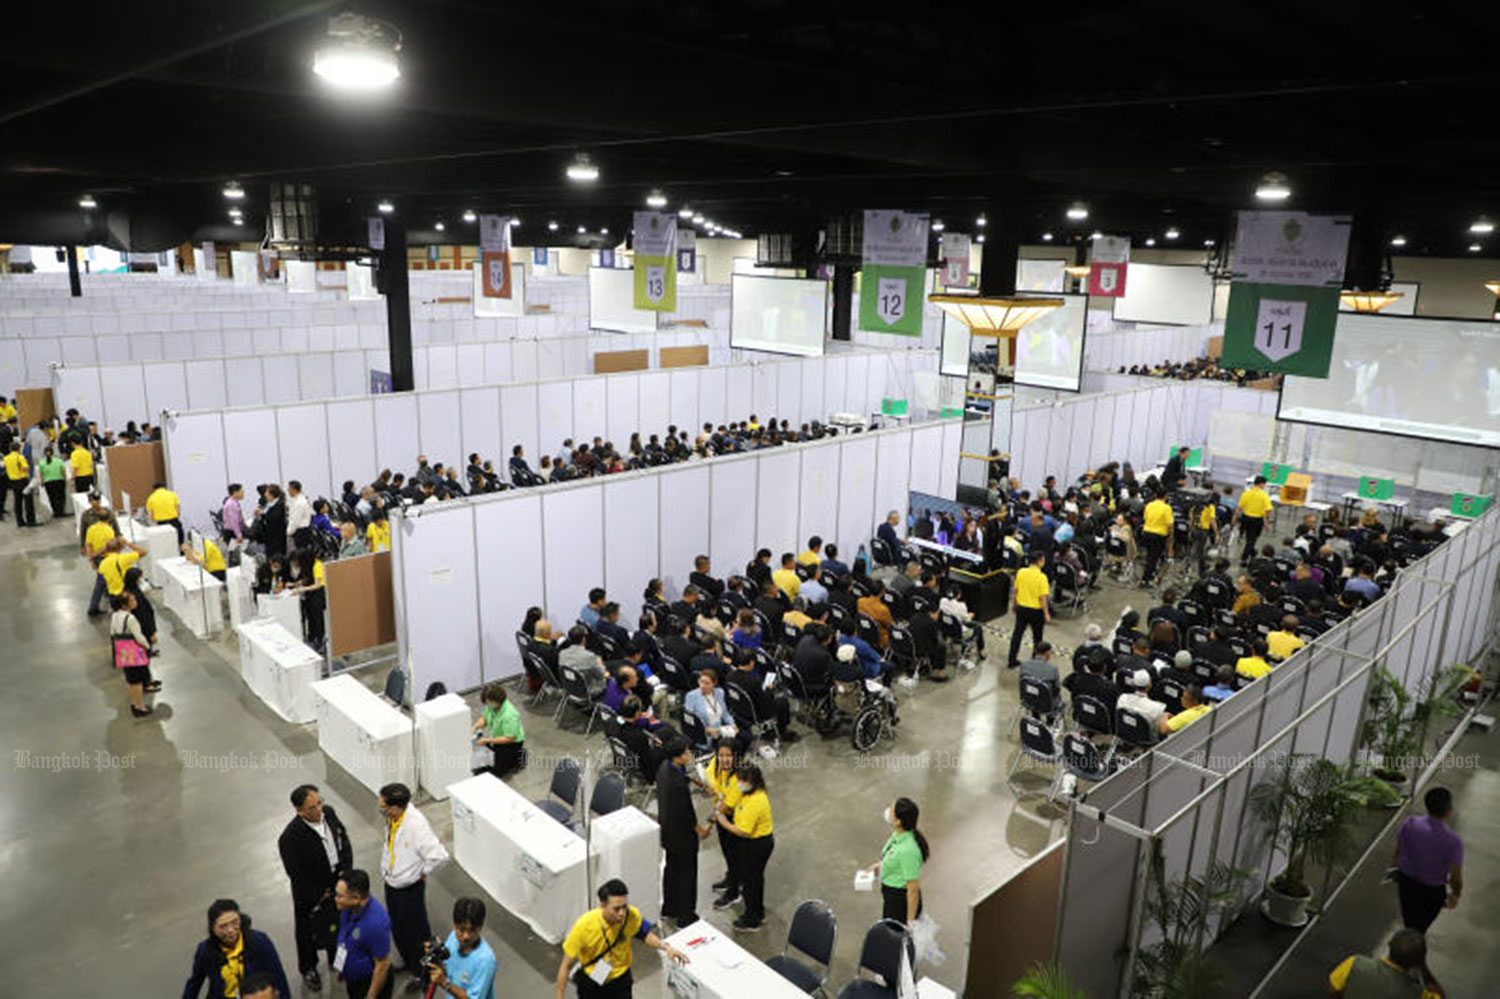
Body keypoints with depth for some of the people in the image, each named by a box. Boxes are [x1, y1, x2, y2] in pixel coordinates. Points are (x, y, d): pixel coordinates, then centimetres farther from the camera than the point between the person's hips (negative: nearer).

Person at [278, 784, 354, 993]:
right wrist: (320, 894, -15)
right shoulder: (290, 838, -32)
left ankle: (336, 960, 52)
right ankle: (308, 969, 48)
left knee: (338, 924, 26)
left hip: (337, 883, 5)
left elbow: (344, 840, 0)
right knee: (308, 931, 20)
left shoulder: (328, 813, -15)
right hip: (311, 892, -5)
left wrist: (346, 870, -10)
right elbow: (297, 876, -23)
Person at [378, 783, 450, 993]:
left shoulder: (416, 825, -35)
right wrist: (385, 867, 9)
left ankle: (423, 972, 36)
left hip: (409, 889, -7)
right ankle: (407, 962, 51)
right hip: (391, 883, 7)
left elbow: (438, 855, -35)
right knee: (397, 928, 26)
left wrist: (422, 872, -19)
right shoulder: (392, 818, -12)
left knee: (416, 932, 14)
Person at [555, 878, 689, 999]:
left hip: (621, 979, 1)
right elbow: (566, 965, -20)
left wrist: (665, 947, -19)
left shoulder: (632, 916, -27)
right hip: (591, 982, -1)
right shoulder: (584, 926, -33)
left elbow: (644, 933, -3)